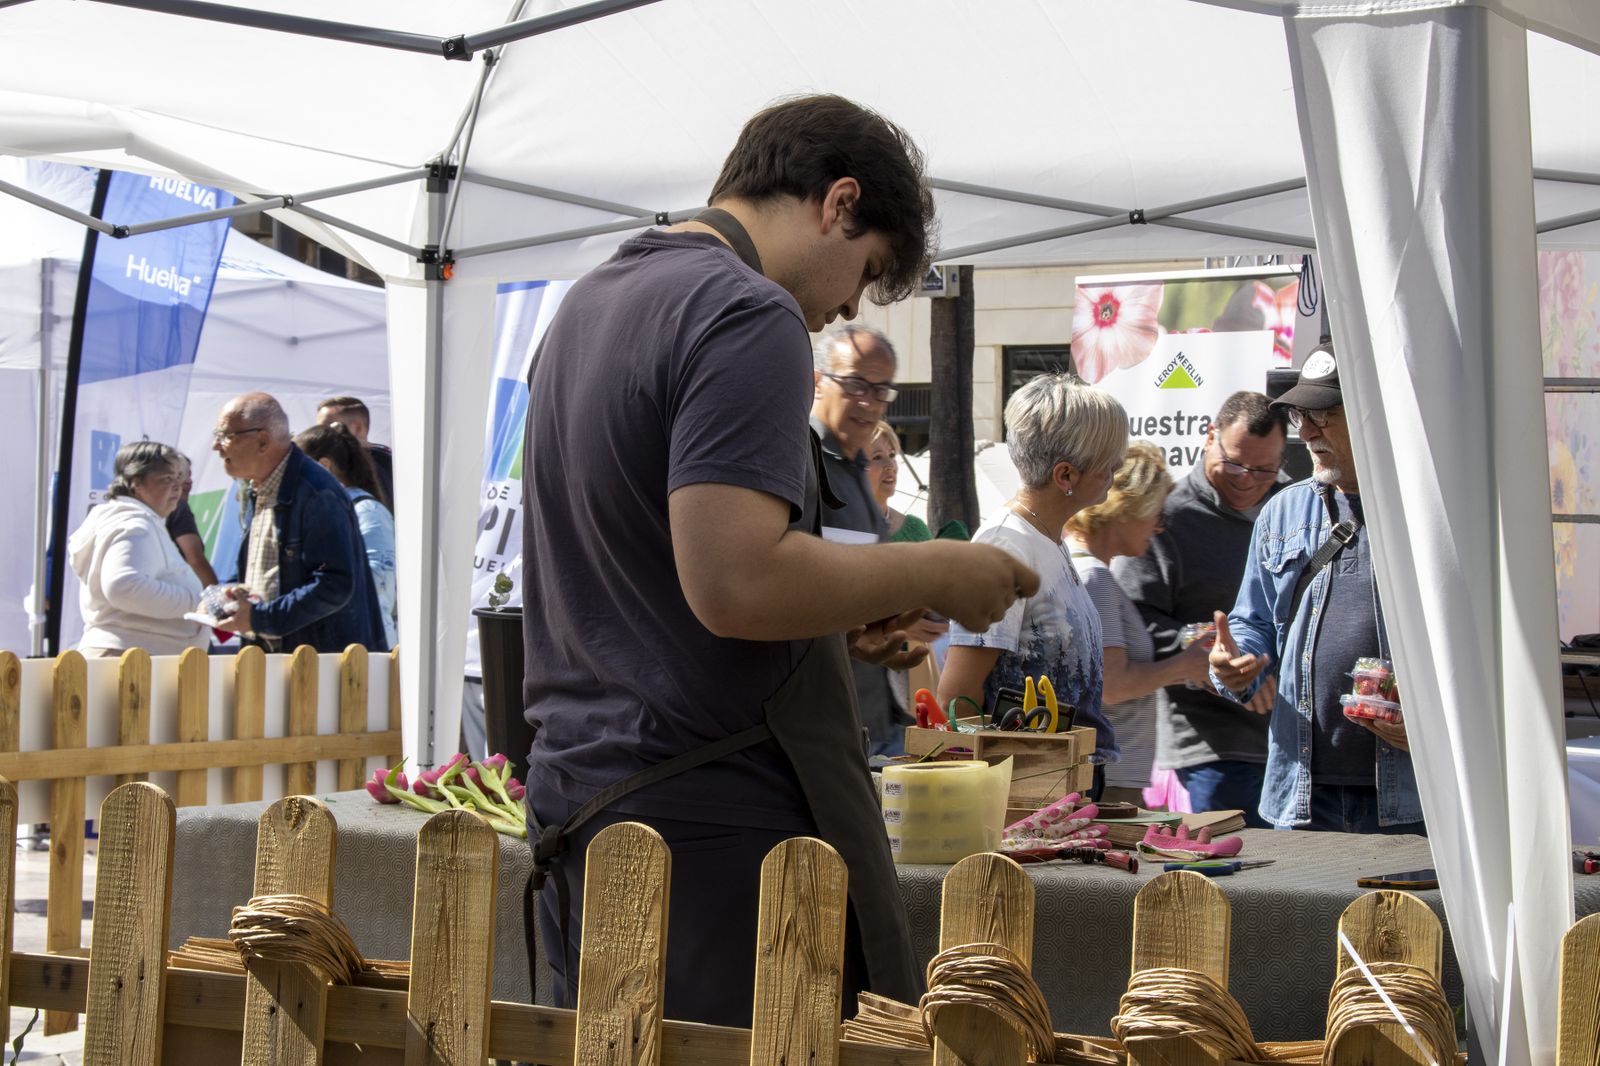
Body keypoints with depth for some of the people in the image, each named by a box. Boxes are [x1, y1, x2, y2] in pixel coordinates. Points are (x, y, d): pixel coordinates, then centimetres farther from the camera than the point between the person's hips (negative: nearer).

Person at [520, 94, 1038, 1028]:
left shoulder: (591, 301, 16)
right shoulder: (750, 318, -14)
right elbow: (736, 583, -25)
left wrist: (836, 622, 17)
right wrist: (938, 574, -11)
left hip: (575, 805, 10)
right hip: (719, 827, -9)